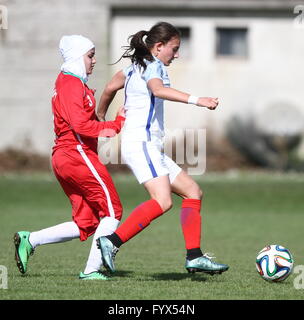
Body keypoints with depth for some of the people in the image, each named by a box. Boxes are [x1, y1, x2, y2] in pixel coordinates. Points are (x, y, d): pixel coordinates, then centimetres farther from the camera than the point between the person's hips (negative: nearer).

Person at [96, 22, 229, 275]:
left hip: (152, 149, 11)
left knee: (193, 192, 8)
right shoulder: (152, 66, -7)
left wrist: (100, 117, 49)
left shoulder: (135, 67, 22)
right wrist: (196, 100, -39)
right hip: (141, 143, -11)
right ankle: (112, 242, -28)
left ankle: (194, 257, 2)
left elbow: (110, 88, 33)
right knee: (163, 201, -26)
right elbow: (158, 90, -29)